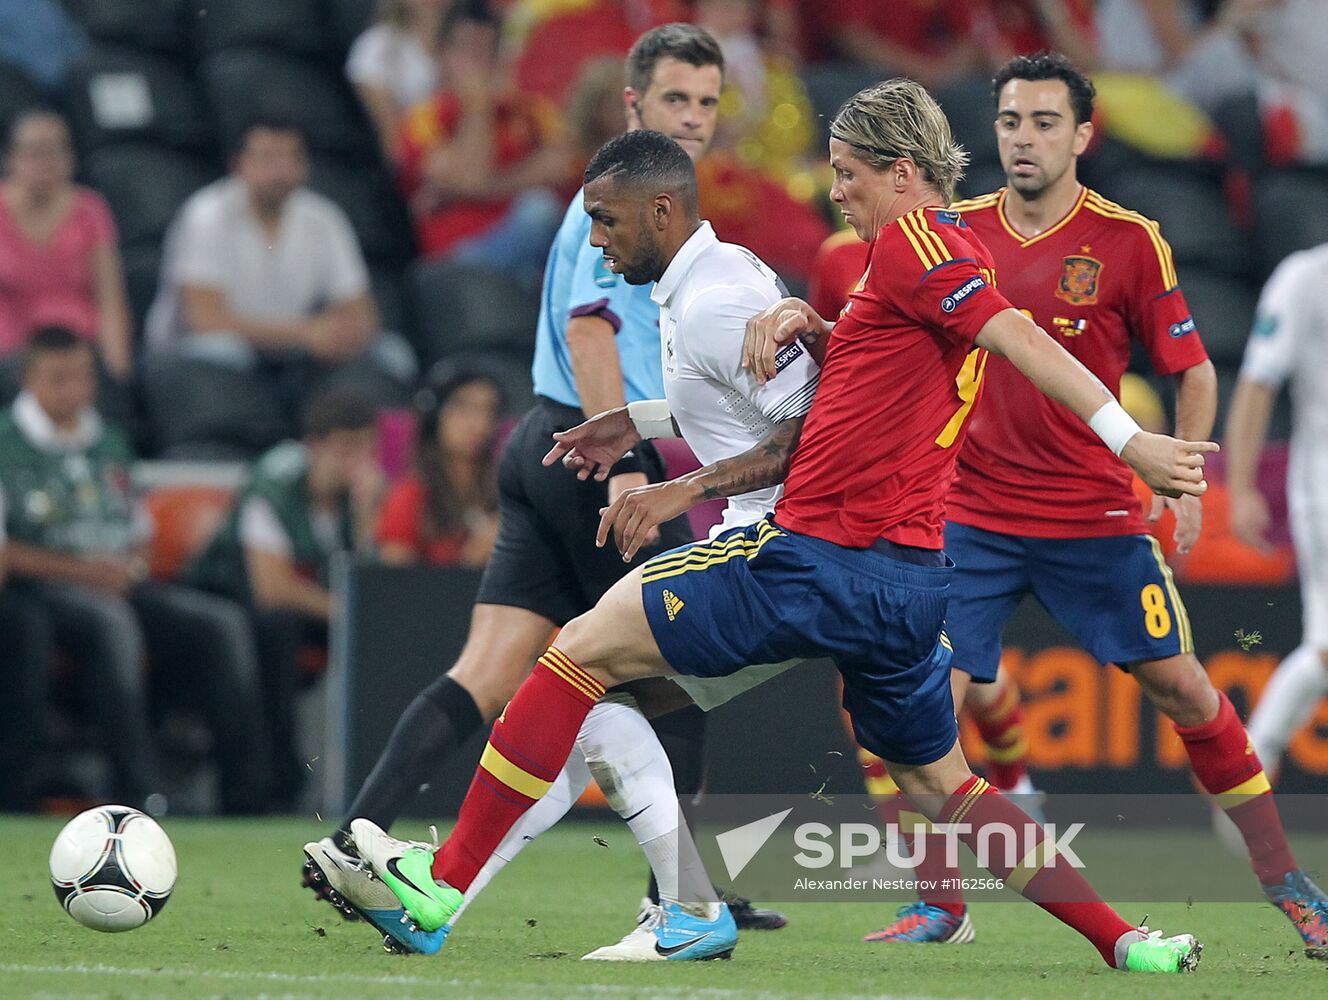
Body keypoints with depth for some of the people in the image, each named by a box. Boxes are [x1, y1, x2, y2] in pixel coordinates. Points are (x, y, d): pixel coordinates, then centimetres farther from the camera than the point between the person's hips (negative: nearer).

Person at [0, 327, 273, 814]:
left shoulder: (108, 443, 22)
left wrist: (132, 563, 2)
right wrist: (79, 570, -15)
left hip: (120, 584, 6)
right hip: (45, 587, -6)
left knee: (224, 623, -16)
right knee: (112, 621, -39)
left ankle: (247, 793, -21)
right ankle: (142, 790, -45)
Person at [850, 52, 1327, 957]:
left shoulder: (1129, 240, -5)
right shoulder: (957, 230, 2)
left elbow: (1193, 372, 2)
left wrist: (1185, 480, -8)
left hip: (1096, 518, -2)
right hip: (973, 513, 2)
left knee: (1178, 683, 1)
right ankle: (941, 905, 4)